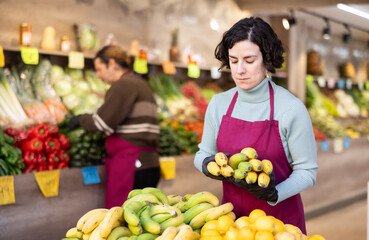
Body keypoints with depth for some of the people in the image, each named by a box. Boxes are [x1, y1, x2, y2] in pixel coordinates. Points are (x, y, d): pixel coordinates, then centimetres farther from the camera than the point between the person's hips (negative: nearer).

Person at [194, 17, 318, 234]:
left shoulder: (291, 108, -15)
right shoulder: (218, 103, -3)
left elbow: (307, 171, -12)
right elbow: (203, 153, 8)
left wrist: (273, 194, -27)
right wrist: (208, 164, -14)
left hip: (280, 216, -3)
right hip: (232, 213, 3)